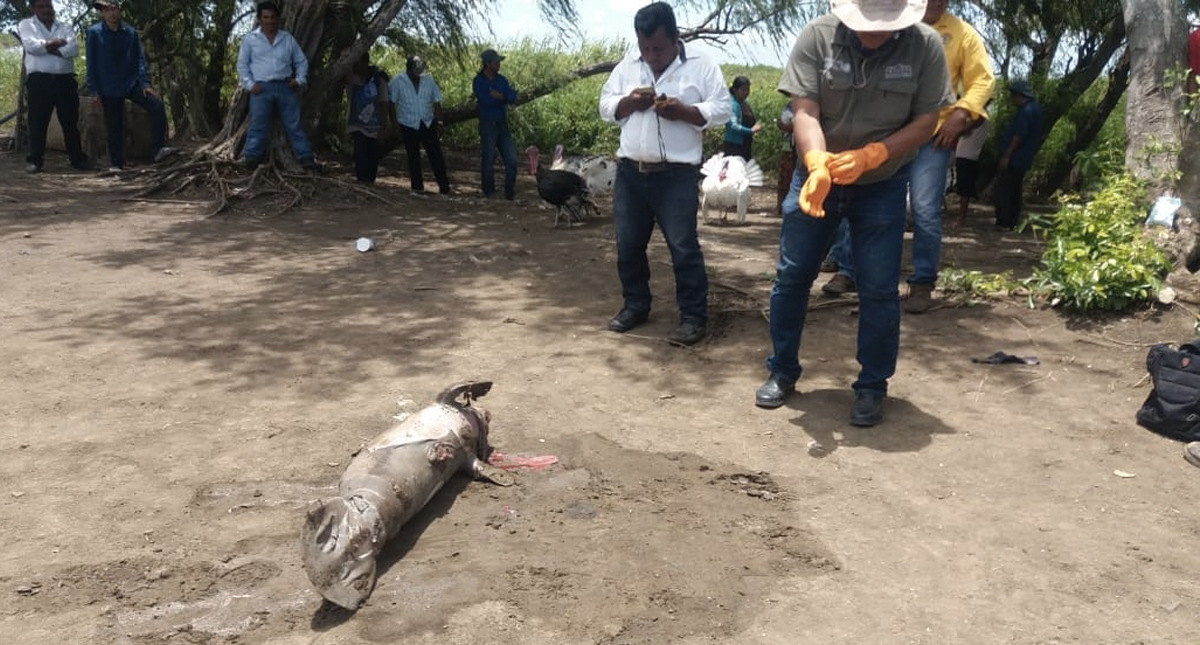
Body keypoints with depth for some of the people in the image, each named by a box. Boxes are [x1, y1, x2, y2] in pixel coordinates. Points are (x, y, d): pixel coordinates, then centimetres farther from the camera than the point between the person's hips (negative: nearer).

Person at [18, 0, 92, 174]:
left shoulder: (65, 28, 16)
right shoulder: (26, 25, 10)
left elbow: (74, 49, -3)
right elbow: (31, 45, -9)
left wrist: (48, 47, -7)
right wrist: (57, 44, -4)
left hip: (65, 80, 2)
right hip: (39, 80, -2)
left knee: (70, 122, 6)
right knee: (38, 122, -2)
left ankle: (77, 158, 11)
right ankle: (34, 160, 2)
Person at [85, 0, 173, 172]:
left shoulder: (130, 32, 3)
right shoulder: (94, 33, -4)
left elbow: (140, 59, 3)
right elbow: (91, 63, -3)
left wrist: (145, 83, -9)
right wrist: (94, 90, -6)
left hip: (132, 83, 2)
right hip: (109, 89, -2)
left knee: (157, 106, -18)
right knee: (114, 127, 3)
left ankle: (158, 149, -14)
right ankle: (116, 163, 16)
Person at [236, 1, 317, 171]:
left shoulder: (288, 39, 13)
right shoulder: (250, 39, 6)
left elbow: (301, 61, 17)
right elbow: (242, 64, 6)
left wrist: (300, 79, 2)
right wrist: (249, 84, -6)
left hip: (285, 87, 2)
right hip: (261, 87, -2)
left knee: (294, 124, 2)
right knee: (258, 125, -3)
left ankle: (306, 158, 2)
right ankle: (251, 159, 2)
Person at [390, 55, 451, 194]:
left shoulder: (428, 80, -1)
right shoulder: (398, 81, -9)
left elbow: (436, 102, 4)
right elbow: (390, 102, -5)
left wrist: (439, 122, 1)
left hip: (428, 123, 2)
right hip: (409, 125, -1)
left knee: (436, 155, -1)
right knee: (413, 157, 8)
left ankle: (444, 187, 2)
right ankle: (417, 187, 18)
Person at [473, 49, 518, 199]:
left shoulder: (501, 79, 11)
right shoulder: (478, 81, -5)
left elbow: (513, 97, 0)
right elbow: (486, 101, -19)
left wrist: (499, 96, -18)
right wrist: (504, 99, -8)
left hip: (503, 124, 6)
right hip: (488, 124, -5)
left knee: (511, 159, 2)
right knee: (488, 159, 0)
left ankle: (510, 193, 12)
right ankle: (489, 193, 11)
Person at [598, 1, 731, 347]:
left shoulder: (701, 66, -1)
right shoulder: (626, 66, 11)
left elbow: (722, 109, -5)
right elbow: (605, 106, 12)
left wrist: (683, 111, -19)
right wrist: (629, 102, -9)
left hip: (677, 176, -4)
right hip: (630, 173, 5)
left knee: (683, 247, -4)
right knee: (628, 245, 11)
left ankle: (694, 316, 4)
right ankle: (635, 304, 27)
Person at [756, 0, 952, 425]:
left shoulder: (925, 45, -14)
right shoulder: (817, 36, -16)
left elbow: (926, 122, -13)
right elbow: (805, 112, -22)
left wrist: (867, 156, -29)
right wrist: (818, 165, -41)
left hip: (883, 184, 0)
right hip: (816, 176, 1)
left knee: (879, 290, -1)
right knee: (791, 276, 5)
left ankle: (872, 387, 14)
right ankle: (782, 372, 21)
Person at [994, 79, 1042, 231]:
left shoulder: (1026, 110, -17)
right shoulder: (1034, 108, 17)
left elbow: (1019, 135, -23)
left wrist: (1006, 155, -22)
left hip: (1015, 158, -10)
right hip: (1023, 158, 10)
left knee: (1003, 188, -8)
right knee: (1014, 190, 13)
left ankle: (1004, 222, -10)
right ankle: (1012, 222, 16)